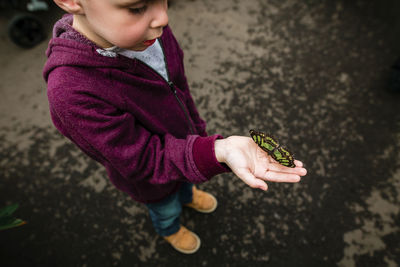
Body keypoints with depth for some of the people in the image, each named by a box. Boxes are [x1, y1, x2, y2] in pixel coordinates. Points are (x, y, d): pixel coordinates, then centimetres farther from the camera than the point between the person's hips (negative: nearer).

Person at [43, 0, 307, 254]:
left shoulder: (148, 25, -23)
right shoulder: (73, 92, -41)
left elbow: (179, 89, -7)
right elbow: (147, 161, -35)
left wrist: (197, 130, 6)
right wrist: (218, 151, -49)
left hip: (185, 138, 4)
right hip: (151, 177, -4)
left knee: (187, 179, 37)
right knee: (167, 208, 30)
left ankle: (188, 195, 74)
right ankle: (170, 229, 68)